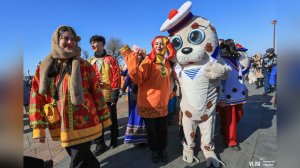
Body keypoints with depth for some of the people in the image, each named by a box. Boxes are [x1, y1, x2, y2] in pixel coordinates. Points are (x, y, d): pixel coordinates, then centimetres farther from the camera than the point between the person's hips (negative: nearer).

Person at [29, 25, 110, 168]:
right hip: (61, 127, 4)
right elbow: (36, 97, 3)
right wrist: (38, 127, 1)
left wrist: (104, 117, -1)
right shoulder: (44, 67, 1)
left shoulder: (84, 65, -6)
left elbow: (96, 92, -4)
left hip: (84, 124, -3)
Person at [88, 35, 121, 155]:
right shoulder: (90, 61, 11)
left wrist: (115, 93, -13)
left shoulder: (111, 59, 0)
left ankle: (114, 139, 31)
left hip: (109, 95, -3)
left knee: (112, 119, 12)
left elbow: (116, 77, -7)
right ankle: (100, 144, 19)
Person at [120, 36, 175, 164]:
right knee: (152, 130, 13)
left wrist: (169, 94, 21)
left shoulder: (167, 62, 6)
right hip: (149, 104, -4)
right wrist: (132, 61, -35)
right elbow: (137, 78, -26)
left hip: (163, 103, 5)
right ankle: (155, 151, 35)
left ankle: (163, 150, 38)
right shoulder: (148, 61, -12)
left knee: (163, 130, 15)